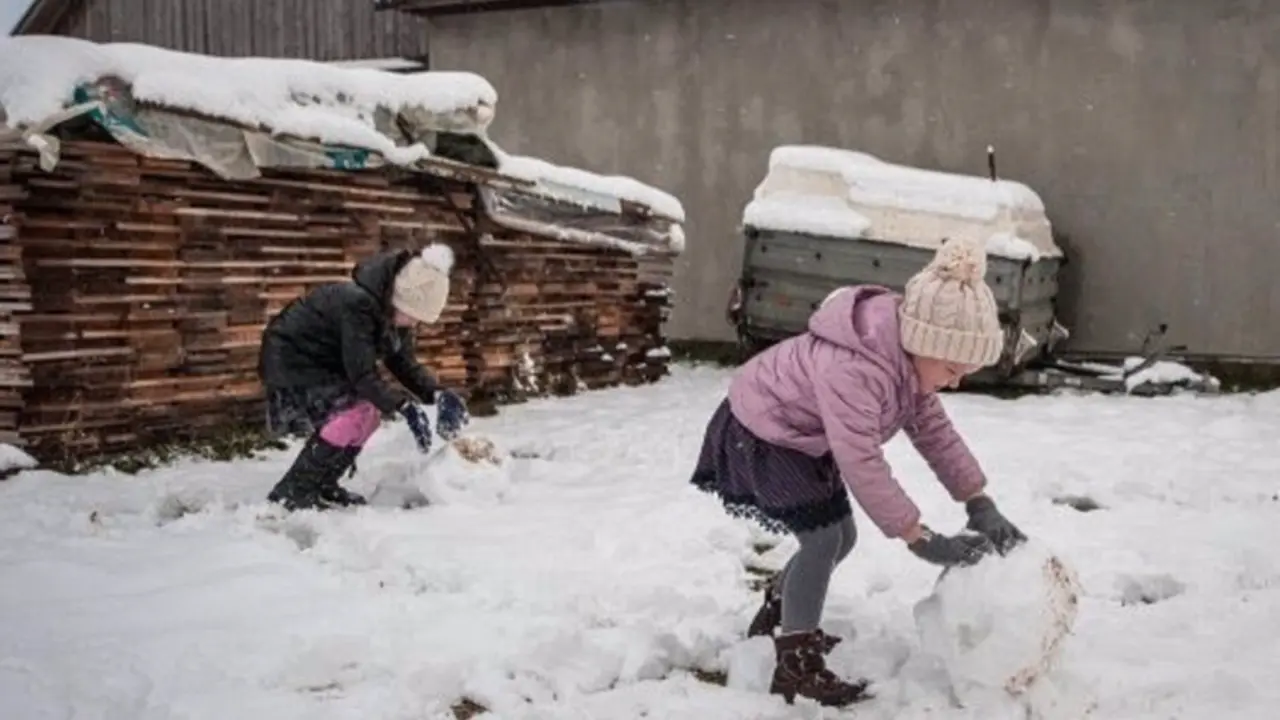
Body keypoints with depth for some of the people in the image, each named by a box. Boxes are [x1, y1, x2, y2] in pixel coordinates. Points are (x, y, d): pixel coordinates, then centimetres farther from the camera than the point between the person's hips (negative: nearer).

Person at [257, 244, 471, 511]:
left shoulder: (392, 312, -6)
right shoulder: (357, 304, -33)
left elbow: (404, 364, -3)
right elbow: (362, 374, -33)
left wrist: (436, 393, -19)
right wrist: (404, 406, -40)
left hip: (323, 360, 9)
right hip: (288, 357, -9)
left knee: (371, 410, 1)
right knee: (353, 410, -22)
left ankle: (323, 486, 14)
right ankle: (291, 492, -13)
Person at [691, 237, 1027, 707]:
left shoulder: (909, 356, -10)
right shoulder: (851, 370, -40)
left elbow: (933, 429, -4)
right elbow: (861, 464, -41)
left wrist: (979, 503, -11)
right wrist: (922, 540, -37)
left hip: (804, 436, 9)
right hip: (758, 433, -9)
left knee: (840, 537, 13)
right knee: (823, 537, -18)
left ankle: (775, 620, 35)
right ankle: (797, 666, -6)